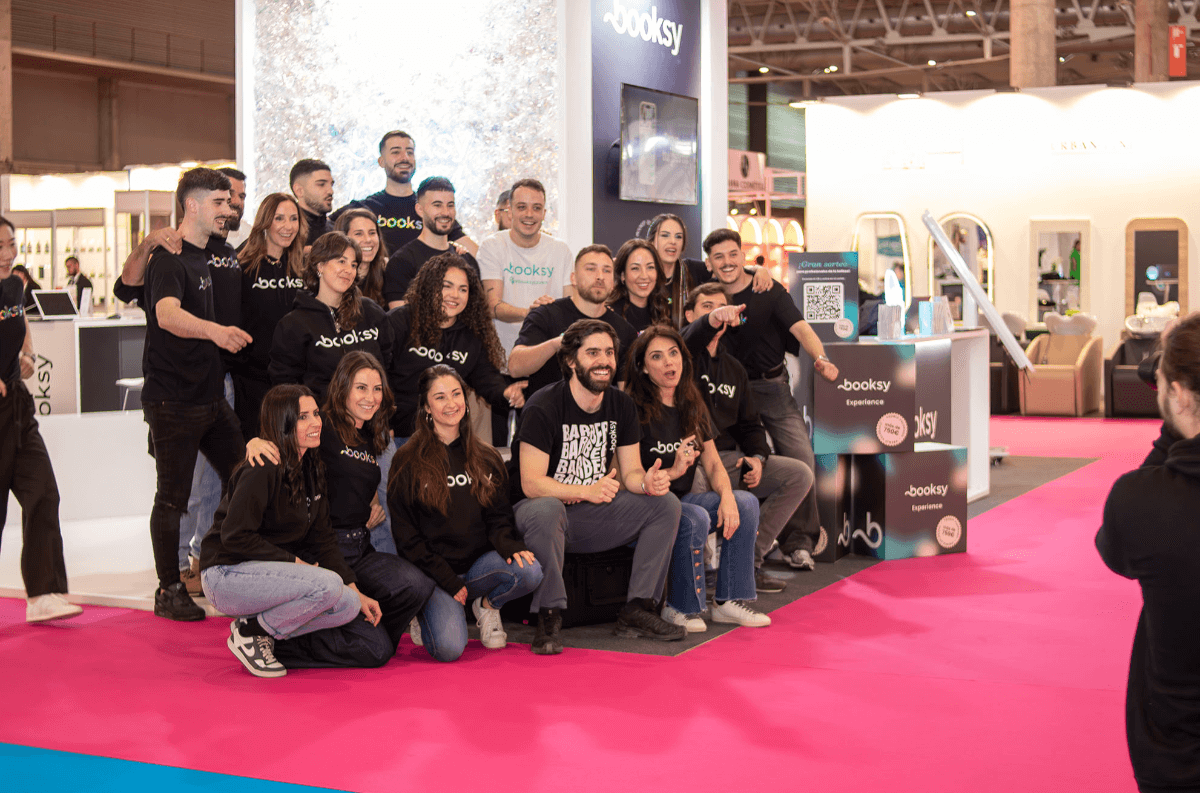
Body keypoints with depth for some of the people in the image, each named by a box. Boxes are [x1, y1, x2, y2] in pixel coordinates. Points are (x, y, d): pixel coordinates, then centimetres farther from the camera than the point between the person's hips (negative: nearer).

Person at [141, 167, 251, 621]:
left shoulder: (204, 256, 15)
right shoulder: (169, 259, -14)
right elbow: (167, 313, -34)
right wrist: (213, 330, -49)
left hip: (210, 396, 9)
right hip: (173, 400, -9)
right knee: (173, 498, -1)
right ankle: (169, 592, 9)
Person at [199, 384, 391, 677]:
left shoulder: (311, 469, 9)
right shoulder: (264, 469, -18)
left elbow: (322, 540, 10)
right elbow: (234, 535, -22)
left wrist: (355, 590, 1)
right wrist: (295, 562, -19)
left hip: (275, 575, 8)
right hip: (228, 574, -8)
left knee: (349, 605, -9)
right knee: (328, 585, -29)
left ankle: (273, 642, 3)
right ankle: (250, 631, -10)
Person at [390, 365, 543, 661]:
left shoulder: (487, 458, 11)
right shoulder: (408, 462, -1)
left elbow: (499, 517, 11)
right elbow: (406, 536, -3)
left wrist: (509, 545, -14)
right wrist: (447, 581, -11)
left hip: (479, 562, 3)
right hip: (433, 570, -3)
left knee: (530, 571, -29)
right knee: (449, 649, -27)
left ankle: (486, 604, 4)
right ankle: (426, 613, 10)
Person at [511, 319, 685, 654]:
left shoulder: (621, 405, 4)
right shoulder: (543, 407, -17)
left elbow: (630, 471, 4)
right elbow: (531, 484, -21)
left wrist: (647, 482, -21)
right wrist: (586, 491, -34)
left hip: (596, 513, 6)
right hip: (541, 511, -6)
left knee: (665, 503, -11)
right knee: (545, 510, -41)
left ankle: (637, 610, -10)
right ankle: (549, 619, -28)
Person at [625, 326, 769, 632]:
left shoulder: (692, 407, 11)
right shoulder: (634, 410, -11)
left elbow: (713, 465, 9)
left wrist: (727, 498, -10)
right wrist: (672, 472, -26)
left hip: (683, 499, 7)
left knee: (746, 503, -10)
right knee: (695, 519, -33)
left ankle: (729, 600, -7)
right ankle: (679, 609, -15)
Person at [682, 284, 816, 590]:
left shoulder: (733, 369, 20)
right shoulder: (685, 352, 0)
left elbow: (749, 423, 21)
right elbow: (690, 340, -27)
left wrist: (757, 457, 1)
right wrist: (713, 320, -49)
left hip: (730, 458, 7)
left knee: (801, 474, -6)